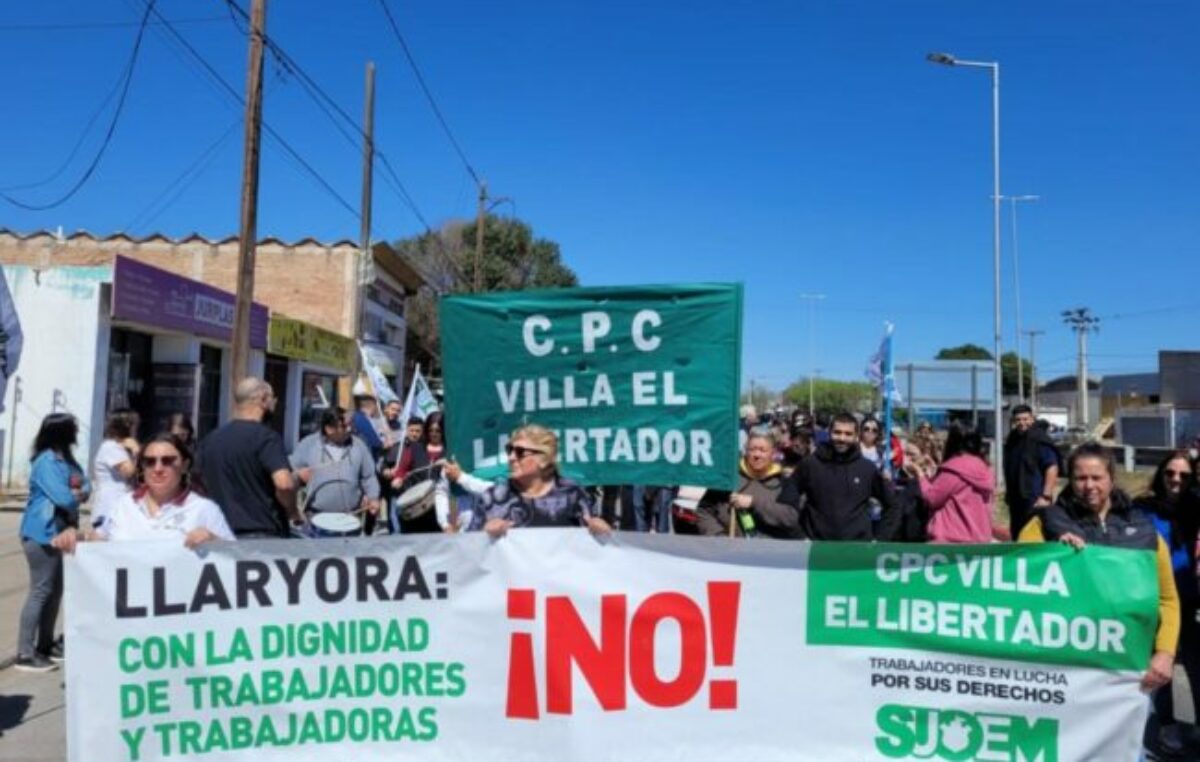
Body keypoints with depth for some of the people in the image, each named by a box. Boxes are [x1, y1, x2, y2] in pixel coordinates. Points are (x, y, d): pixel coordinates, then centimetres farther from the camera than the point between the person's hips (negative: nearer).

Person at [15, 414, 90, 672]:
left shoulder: (67, 459, 11)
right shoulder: (46, 461, -17)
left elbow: (86, 487, 10)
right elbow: (63, 498, -24)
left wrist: (77, 493, -12)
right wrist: (76, 496, -2)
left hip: (60, 531, 9)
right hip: (42, 533, -9)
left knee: (56, 590, 14)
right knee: (40, 591, -7)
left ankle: (46, 644, 25)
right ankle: (25, 654, -2)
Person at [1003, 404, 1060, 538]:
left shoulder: (1039, 439, -10)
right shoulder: (1012, 440, 12)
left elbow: (1052, 467, -17)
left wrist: (1046, 496, -21)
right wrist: (1008, 493, 22)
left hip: (1035, 500, -8)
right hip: (1016, 499, 8)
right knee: (1016, 536, 14)